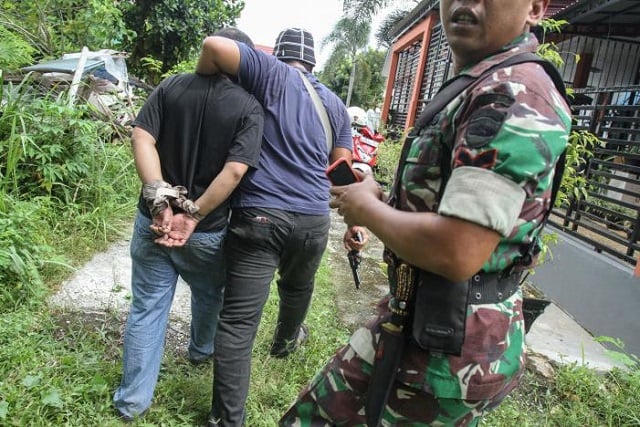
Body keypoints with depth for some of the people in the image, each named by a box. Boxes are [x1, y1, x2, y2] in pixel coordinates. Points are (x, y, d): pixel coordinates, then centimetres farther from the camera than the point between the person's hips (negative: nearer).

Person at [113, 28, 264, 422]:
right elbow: (235, 170, -21)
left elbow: (141, 139, -11)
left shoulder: (171, 86, 0)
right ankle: (202, 350, 51)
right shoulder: (249, 107, -10)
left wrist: (159, 200, -17)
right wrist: (193, 217, -17)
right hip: (207, 231, -2)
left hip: (154, 219, 2)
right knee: (210, 295, 26)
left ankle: (133, 400, 23)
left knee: (147, 307, 12)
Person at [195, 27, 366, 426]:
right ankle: (287, 339, 59)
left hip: (258, 215, -5)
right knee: (298, 286, 33)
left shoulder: (271, 74, 3)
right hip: (313, 219, 5)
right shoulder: (334, 103, 16)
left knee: (238, 320, -1)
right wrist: (354, 222, 17)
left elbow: (214, 45, -12)